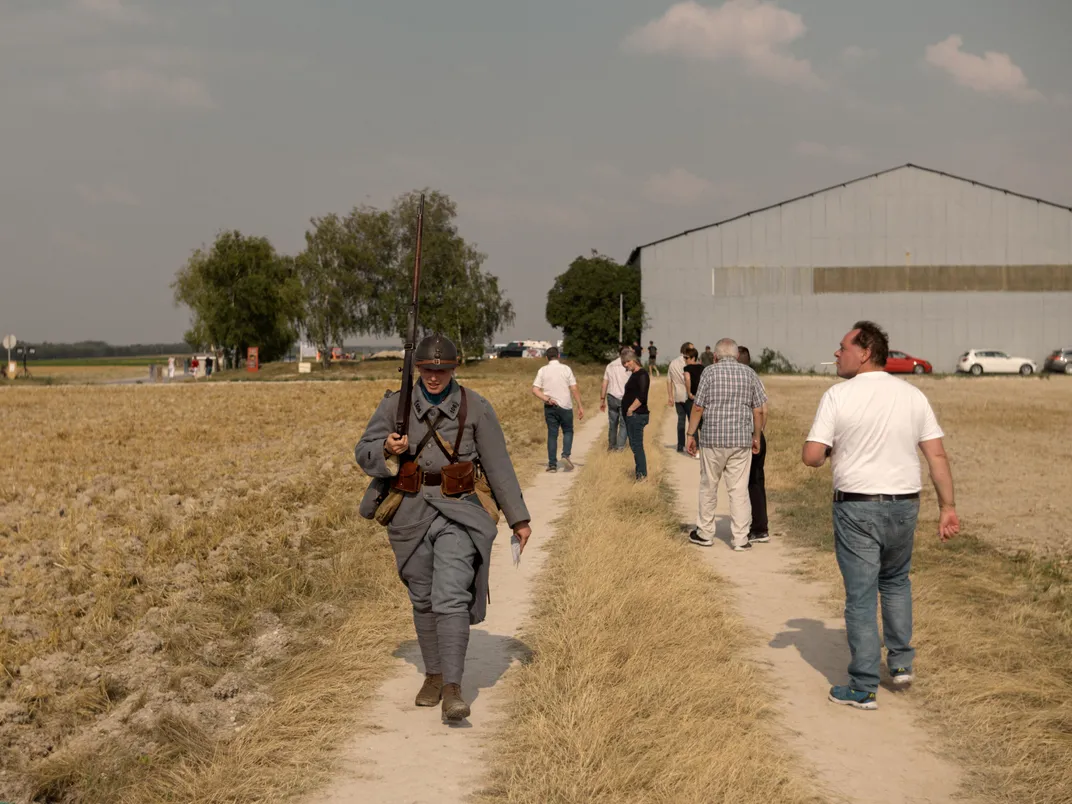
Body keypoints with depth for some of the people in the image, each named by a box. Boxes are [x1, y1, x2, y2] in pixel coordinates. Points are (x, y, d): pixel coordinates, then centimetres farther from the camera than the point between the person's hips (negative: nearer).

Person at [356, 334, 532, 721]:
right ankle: (433, 675, 30)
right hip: (409, 512, 3)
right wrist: (388, 450, -20)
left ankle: (452, 689, -15)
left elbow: (498, 466, 1)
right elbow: (364, 453, 3)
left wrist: (518, 518, 2)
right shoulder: (396, 404, 0)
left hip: (457, 512, -2)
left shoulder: (475, 408, -4)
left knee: (451, 598, -15)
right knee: (423, 600, 13)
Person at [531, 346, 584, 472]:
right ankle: (566, 455, -6)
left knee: (552, 434, 7)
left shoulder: (542, 370, 2)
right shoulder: (566, 369, -2)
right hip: (565, 406, -1)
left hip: (549, 407, 1)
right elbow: (574, 389, -5)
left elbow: (535, 389, -7)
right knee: (568, 431, 15)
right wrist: (580, 406, -1)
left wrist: (547, 399, -12)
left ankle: (552, 464, 3)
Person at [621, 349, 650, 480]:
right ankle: (640, 473, 17)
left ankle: (642, 474, -7)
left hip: (637, 415, -10)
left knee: (636, 445, -9)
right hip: (630, 415, 10)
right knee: (634, 445, 12)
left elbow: (642, 396, -22)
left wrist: (631, 409, -18)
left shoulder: (642, 375, -12)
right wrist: (627, 410, 13)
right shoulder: (633, 375, 17)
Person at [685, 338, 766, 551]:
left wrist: (690, 434, 2)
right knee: (739, 490, 4)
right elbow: (758, 410, 4)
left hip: (713, 439, -2)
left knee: (708, 487, 12)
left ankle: (705, 534, 20)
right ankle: (741, 539, 3)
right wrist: (756, 436, 14)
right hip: (741, 440, 2)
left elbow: (698, 407, -6)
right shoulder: (749, 373, 4)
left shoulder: (709, 372, -3)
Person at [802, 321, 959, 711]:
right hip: (904, 505, 4)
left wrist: (832, 451, 7)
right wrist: (948, 507, 3)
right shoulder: (913, 396, 3)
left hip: (856, 508, -4)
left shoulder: (838, 396, -10)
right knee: (896, 582, 26)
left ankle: (863, 689, 7)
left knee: (860, 597, 3)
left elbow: (811, 456, -14)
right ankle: (901, 663, 25)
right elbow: (937, 454, 0)